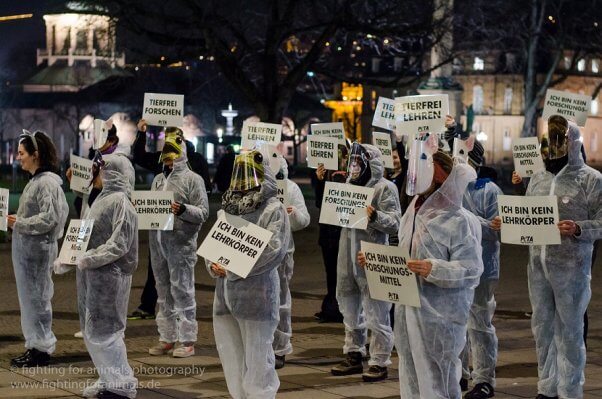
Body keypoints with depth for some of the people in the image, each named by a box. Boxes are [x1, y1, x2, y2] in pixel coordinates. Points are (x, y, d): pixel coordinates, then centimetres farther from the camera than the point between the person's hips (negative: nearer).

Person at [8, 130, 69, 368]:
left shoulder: (47, 183, -16)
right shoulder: (35, 181, 13)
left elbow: (49, 218, -21)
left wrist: (19, 224, -18)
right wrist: (17, 221, 6)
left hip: (37, 249, -10)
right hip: (26, 248, 10)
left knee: (36, 297, -3)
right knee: (29, 297, 13)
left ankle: (41, 350, 5)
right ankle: (35, 346, 20)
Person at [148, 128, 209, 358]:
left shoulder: (192, 179, -3)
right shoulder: (159, 179, 17)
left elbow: (203, 212, -8)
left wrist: (183, 210, -24)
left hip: (181, 244, -7)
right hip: (158, 242, 7)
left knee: (182, 291, -3)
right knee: (164, 293, 11)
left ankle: (187, 341, 2)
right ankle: (167, 338, 19)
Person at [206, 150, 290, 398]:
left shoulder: (273, 209, -6)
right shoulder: (229, 206, 15)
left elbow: (274, 249, -17)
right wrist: (213, 265, -5)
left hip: (256, 293, -7)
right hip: (225, 293, 7)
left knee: (257, 359, -2)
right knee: (231, 359, 13)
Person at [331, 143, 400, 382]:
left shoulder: (385, 188, -8)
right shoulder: (349, 185, 14)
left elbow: (394, 223, -14)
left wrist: (375, 216, -31)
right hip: (347, 257, 8)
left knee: (376, 313, -3)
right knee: (350, 311, 17)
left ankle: (379, 363, 3)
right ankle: (354, 357, 28)